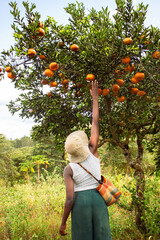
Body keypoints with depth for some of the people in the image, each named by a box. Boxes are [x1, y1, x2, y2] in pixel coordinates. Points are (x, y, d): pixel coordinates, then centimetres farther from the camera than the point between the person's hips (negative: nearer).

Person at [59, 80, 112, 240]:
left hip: (80, 203, -2)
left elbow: (70, 199, -15)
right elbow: (95, 122, -3)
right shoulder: (92, 152, -7)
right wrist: (95, 97, 6)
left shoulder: (69, 169, -13)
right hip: (98, 200, 3)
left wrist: (63, 223, -1)